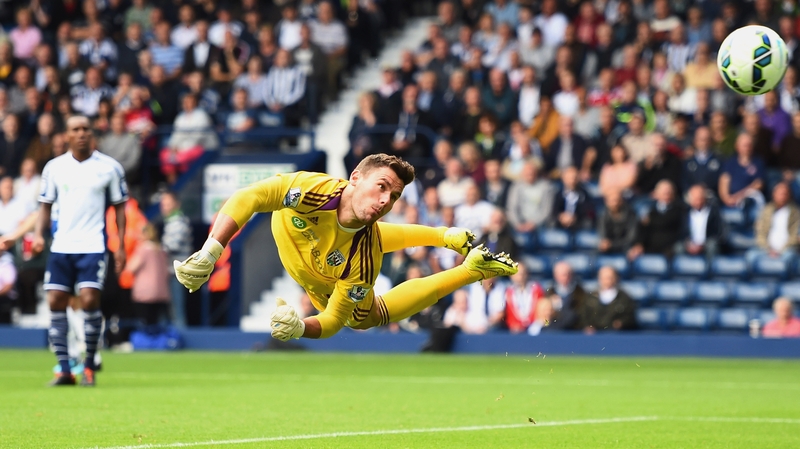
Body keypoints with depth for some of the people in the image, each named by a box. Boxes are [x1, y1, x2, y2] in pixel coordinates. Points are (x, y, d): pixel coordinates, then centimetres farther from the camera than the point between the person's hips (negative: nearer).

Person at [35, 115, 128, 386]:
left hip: (93, 246, -3)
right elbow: (46, 204, 14)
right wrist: (39, 234, -3)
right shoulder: (54, 167, 7)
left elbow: (119, 206, 7)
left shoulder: (109, 167, 2)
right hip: (61, 247, 3)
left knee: (89, 300, -16)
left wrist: (120, 247, 1)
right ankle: (64, 370, 3)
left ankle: (89, 365, 0)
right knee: (56, 303, -3)